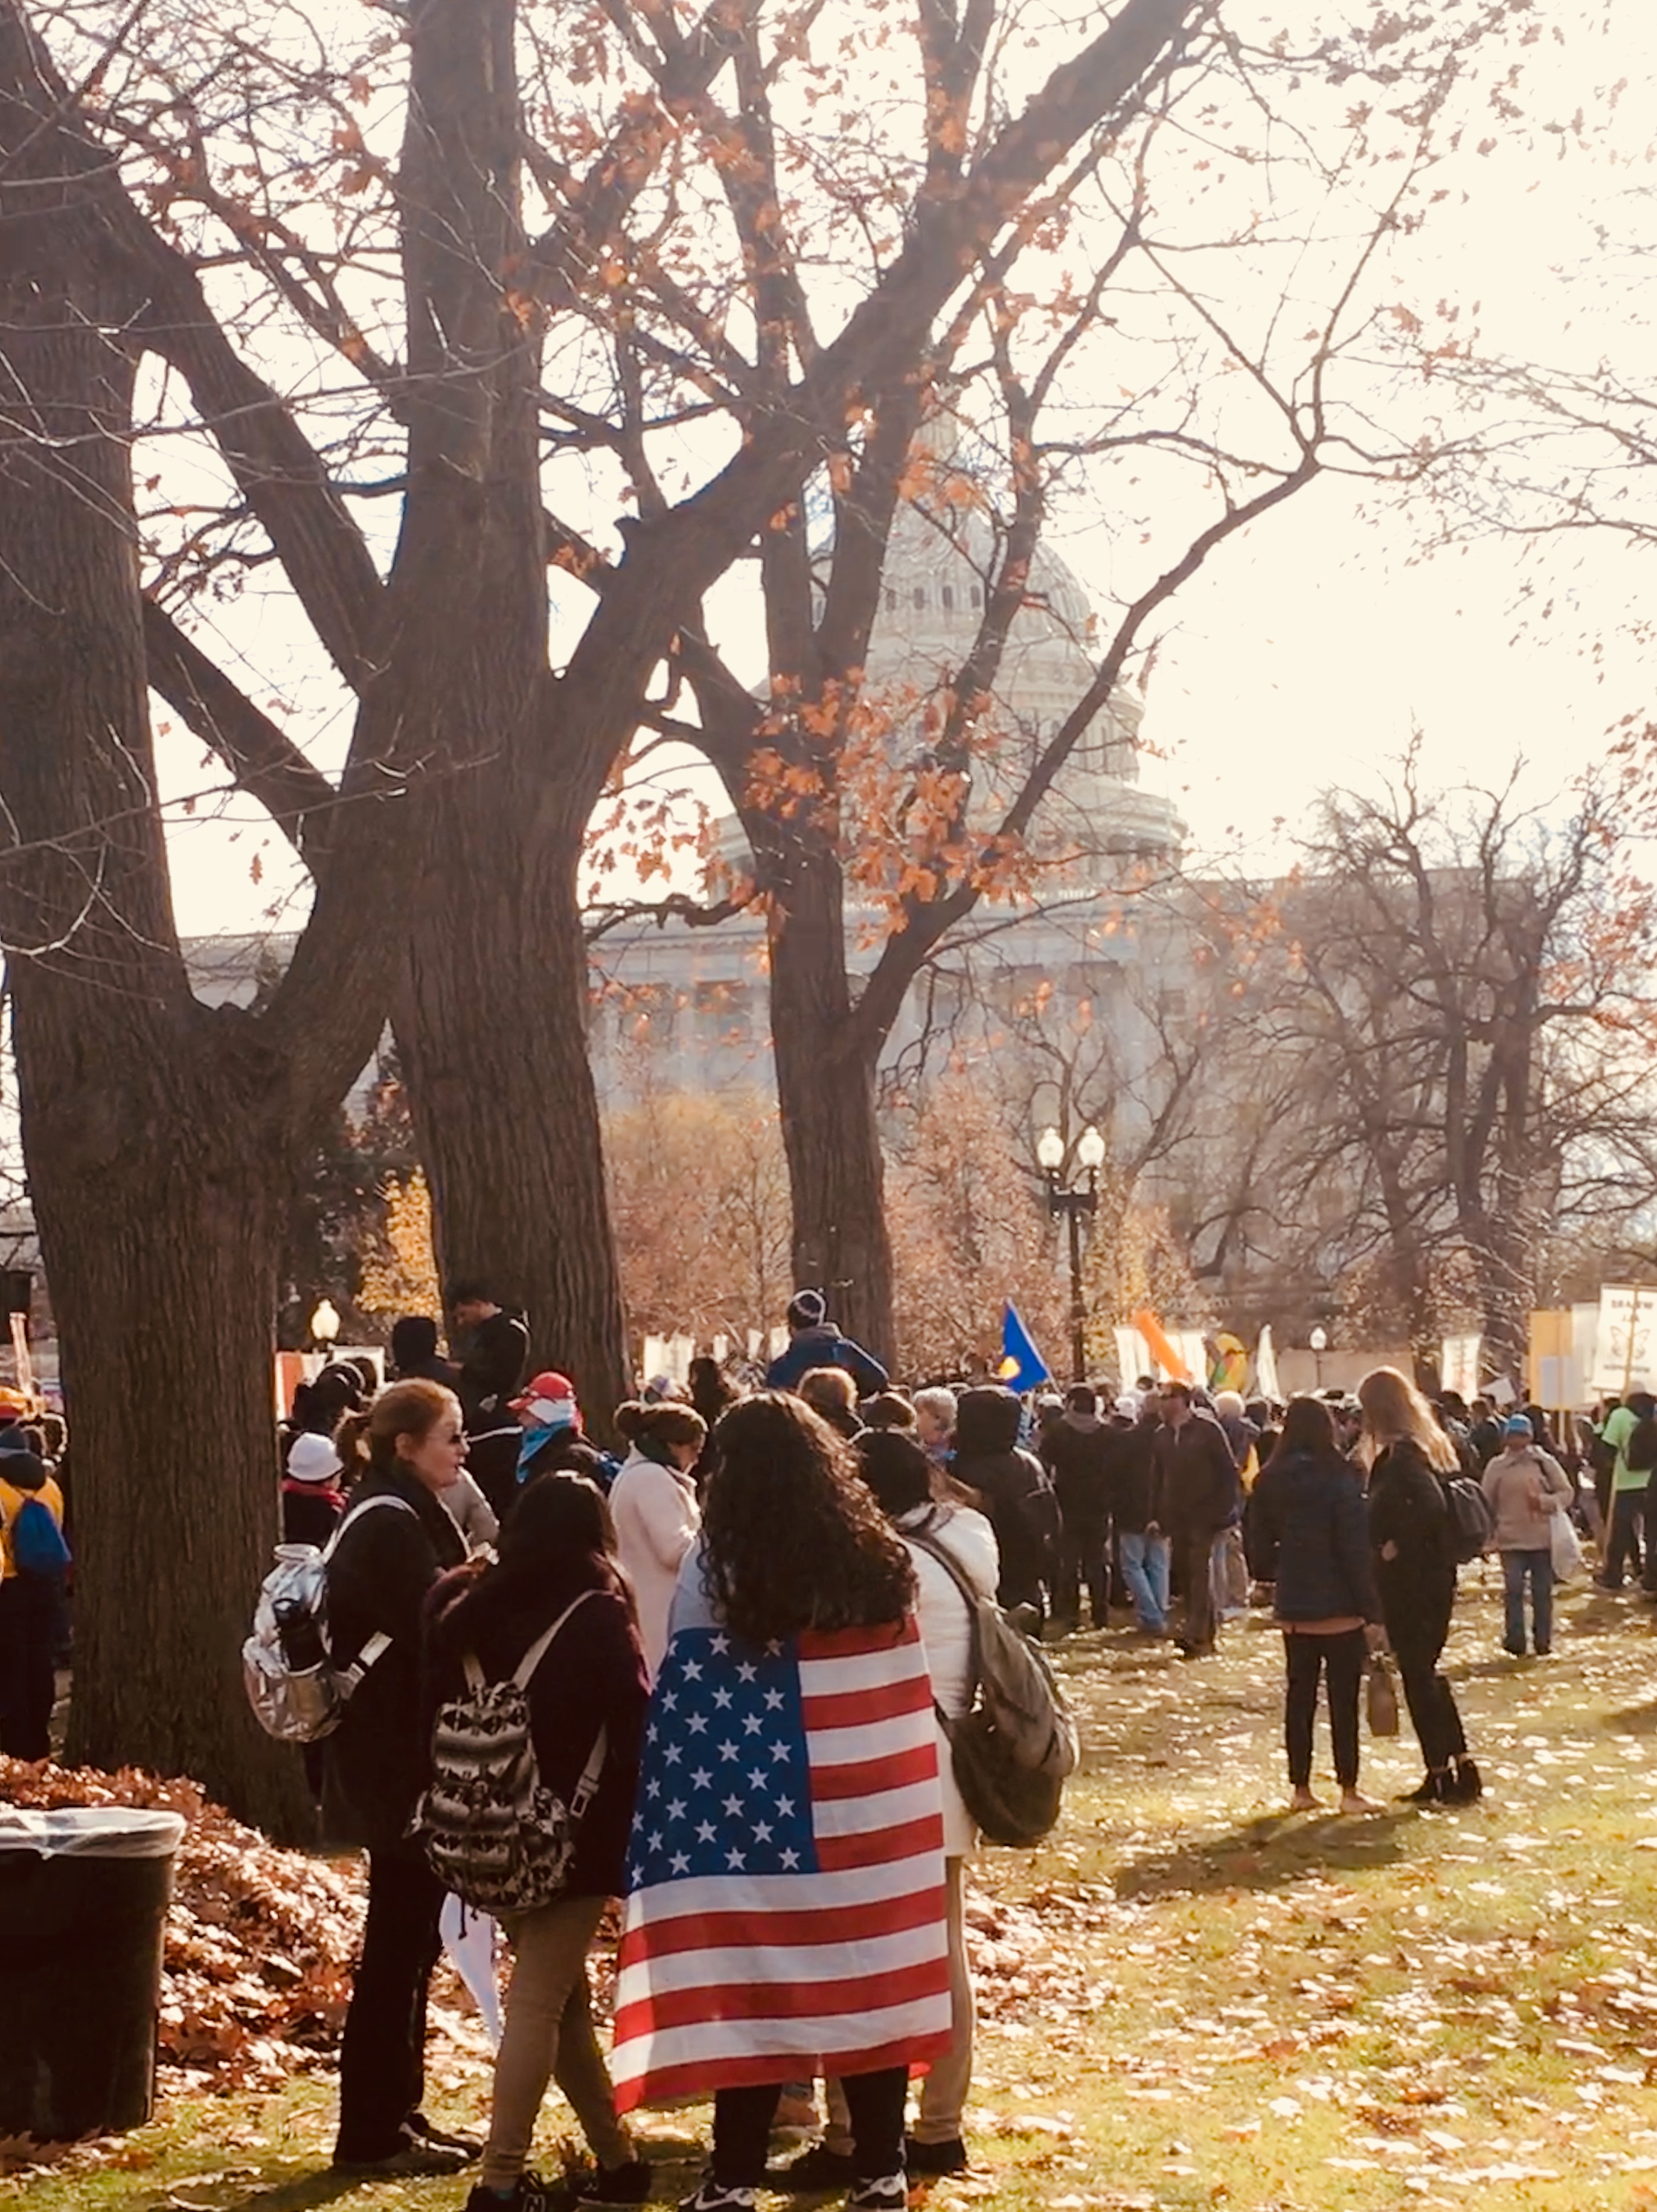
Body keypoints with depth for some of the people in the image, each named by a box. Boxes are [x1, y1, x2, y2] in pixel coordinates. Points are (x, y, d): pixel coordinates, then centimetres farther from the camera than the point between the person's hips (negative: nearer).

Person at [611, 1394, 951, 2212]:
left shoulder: (713, 1564, -8)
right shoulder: (877, 1559, 3)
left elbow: (684, 1700, -5)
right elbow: (907, 1698, 6)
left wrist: (689, 1809, 2)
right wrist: (884, 1795, 11)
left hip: (756, 1814, -3)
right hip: (865, 1815, 3)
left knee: (755, 1986, 4)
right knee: (868, 1980, 9)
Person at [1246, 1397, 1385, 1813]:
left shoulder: (1270, 1482, 2)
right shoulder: (1338, 1479, -12)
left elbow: (1259, 1550, 7)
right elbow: (1356, 1549, -13)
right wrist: (1372, 1613, -10)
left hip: (1293, 1609, 5)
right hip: (1340, 1608, -5)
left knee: (1299, 1696, 11)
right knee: (1344, 1698, 0)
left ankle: (1301, 1787, 14)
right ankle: (1348, 1790, 1)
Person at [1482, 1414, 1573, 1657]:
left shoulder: (1545, 1462, 1)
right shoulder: (1497, 1466, 1)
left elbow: (1566, 1493, 2)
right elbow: (1487, 1503, 6)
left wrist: (1544, 1501, -15)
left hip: (1543, 1537, 1)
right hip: (1511, 1539, -1)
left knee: (1542, 1591, 7)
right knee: (1514, 1588, -10)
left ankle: (1543, 1640, 15)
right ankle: (1515, 1639, -7)